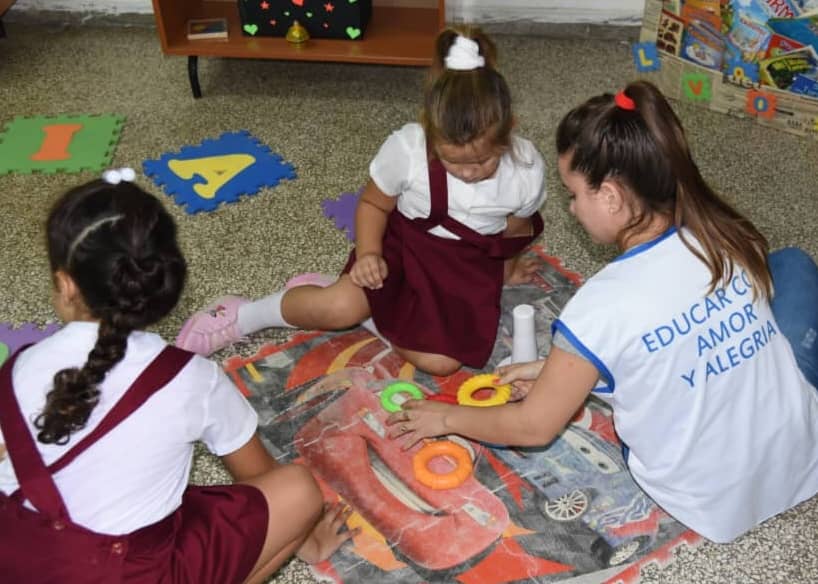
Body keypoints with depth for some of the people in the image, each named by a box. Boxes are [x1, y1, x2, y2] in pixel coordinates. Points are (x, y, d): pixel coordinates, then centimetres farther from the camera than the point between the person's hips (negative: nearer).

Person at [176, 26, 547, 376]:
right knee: (340, 307, -27)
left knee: (440, 361, -20)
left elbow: (516, 231, 2)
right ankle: (242, 316, 0)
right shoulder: (405, 148, -25)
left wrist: (502, 271, 19)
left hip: (468, 268, 2)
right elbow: (373, 204, -7)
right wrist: (368, 253, -23)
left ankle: (367, 314, 1)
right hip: (402, 243, -2)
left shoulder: (527, 169, -20)